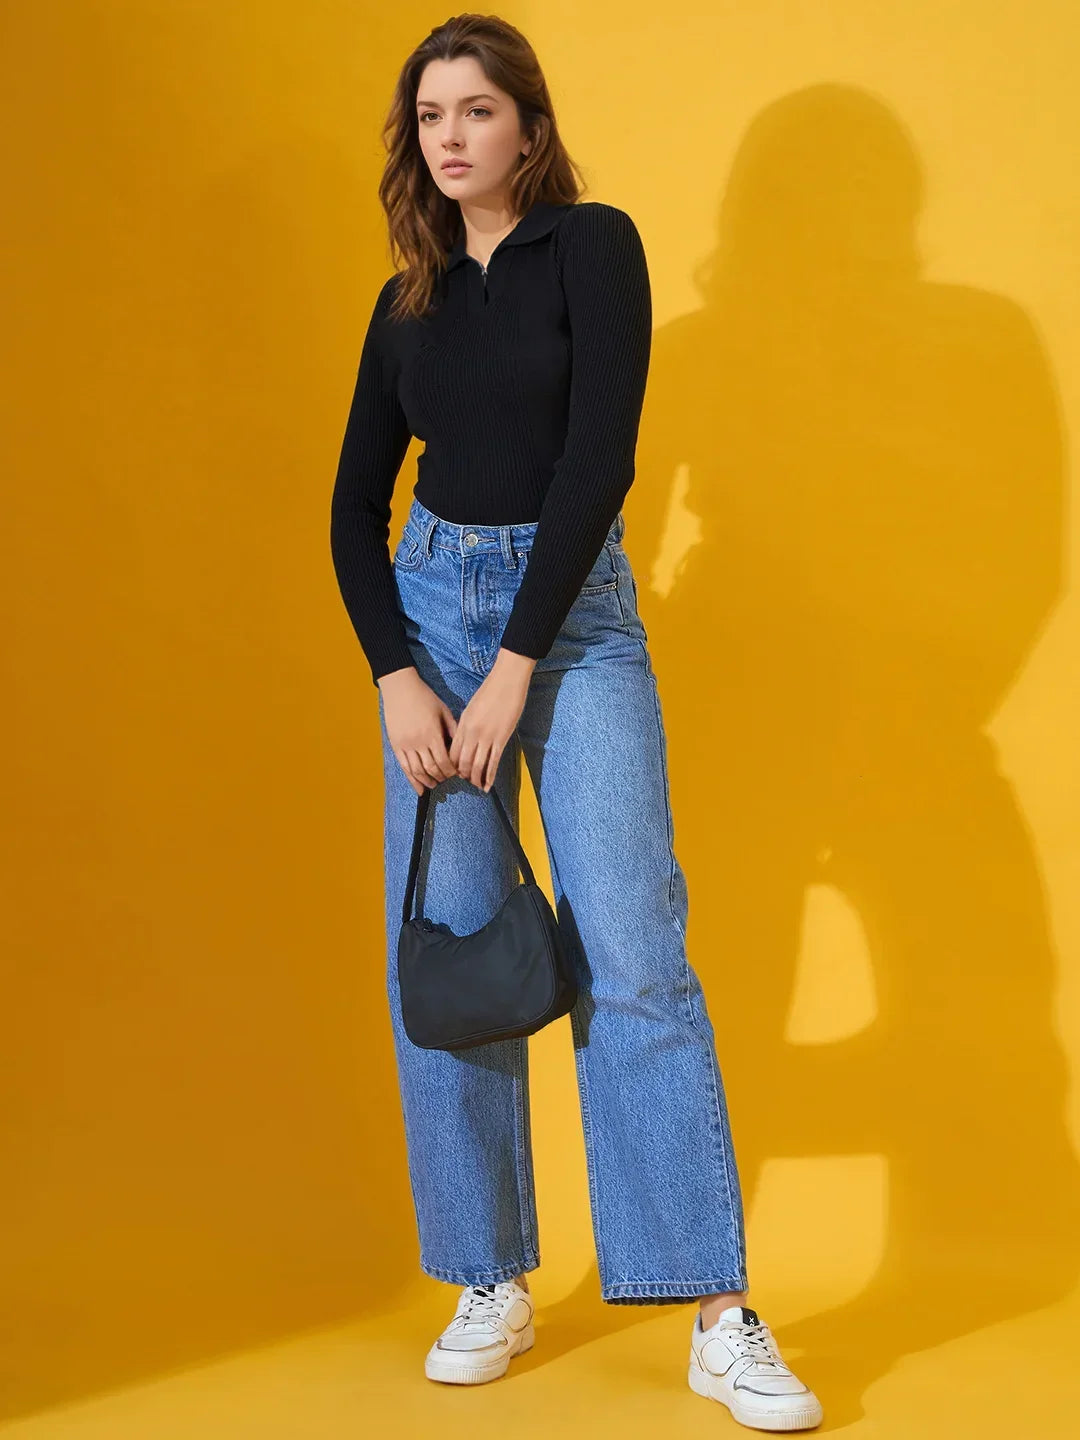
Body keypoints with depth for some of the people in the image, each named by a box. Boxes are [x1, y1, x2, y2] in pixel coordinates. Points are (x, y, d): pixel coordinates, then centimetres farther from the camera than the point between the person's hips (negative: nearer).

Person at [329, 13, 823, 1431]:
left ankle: (723, 1321, -10)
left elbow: (598, 455, -12)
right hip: (431, 606, 5)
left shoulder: (592, 245, -2)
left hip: (576, 609, -4)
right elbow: (357, 505, 11)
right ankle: (493, 1287, 11)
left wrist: (516, 669, -15)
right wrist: (397, 674, -5)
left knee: (631, 952, -13)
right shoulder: (409, 302, 12)